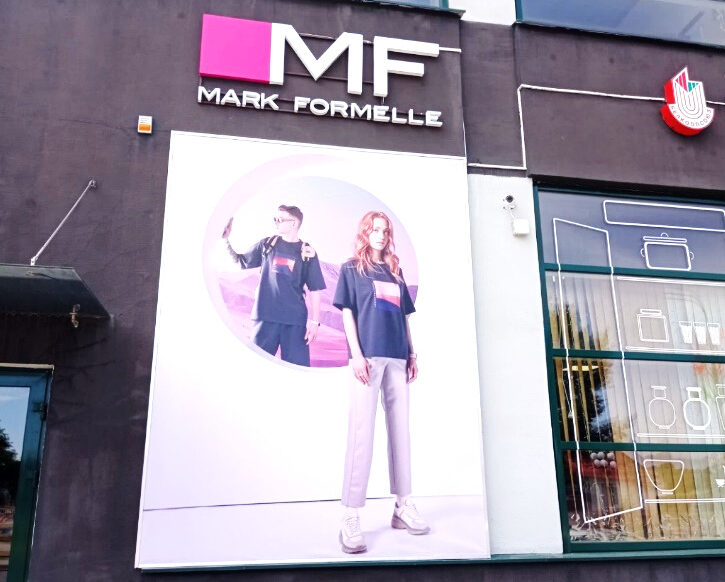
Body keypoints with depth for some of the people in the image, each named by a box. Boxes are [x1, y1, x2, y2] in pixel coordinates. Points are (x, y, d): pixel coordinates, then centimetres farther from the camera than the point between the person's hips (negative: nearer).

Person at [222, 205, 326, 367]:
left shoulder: (307, 253, 2)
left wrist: (314, 321, -3)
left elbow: (315, 290, 2)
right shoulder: (267, 244, 8)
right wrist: (226, 239, 3)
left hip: (295, 319, -2)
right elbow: (240, 261, 15)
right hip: (265, 316, 2)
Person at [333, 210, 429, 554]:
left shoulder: (395, 273, 21)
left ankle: (403, 506, 16)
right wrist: (356, 354, -11)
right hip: (368, 357, -5)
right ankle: (350, 516, -6)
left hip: (397, 358, 6)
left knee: (400, 430, 7)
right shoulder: (351, 269, 7)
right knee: (361, 433, -9)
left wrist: (411, 353, 12)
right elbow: (347, 313, -1)